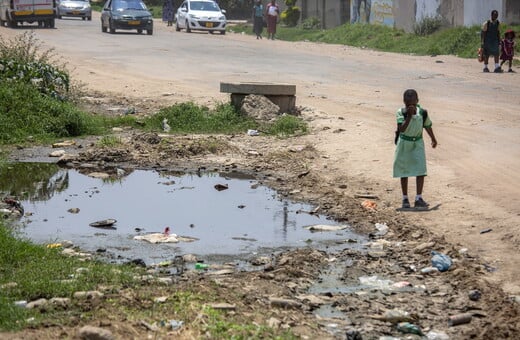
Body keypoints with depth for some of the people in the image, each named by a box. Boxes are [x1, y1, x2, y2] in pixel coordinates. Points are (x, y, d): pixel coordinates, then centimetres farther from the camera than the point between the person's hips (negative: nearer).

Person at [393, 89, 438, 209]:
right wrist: (409, 116, -37)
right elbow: (401, 129, -30)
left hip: (418, 143, 1)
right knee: (404, 172, 7)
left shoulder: (422, 113, -10)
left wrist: (433, 139, 22)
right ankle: (405, 199, 18)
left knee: (421, 171, -10)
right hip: (404, 144, -1)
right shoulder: (401, 113, -18)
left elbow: (427, 126, 9)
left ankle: (419, 199, -10)